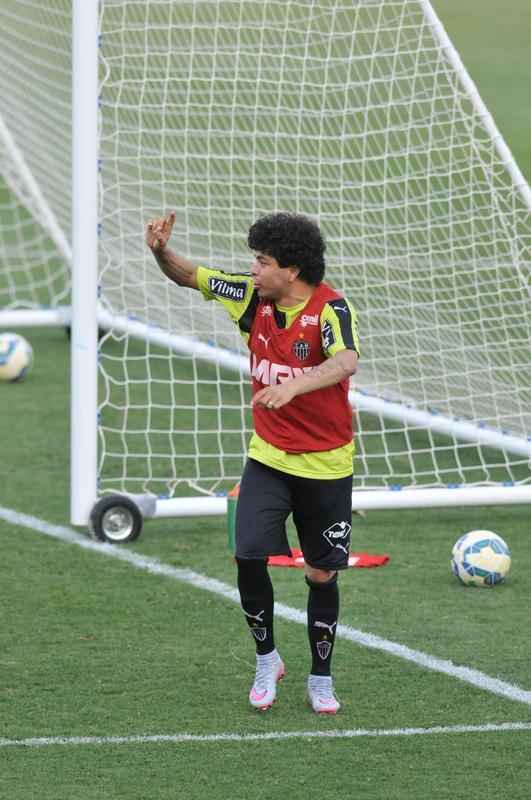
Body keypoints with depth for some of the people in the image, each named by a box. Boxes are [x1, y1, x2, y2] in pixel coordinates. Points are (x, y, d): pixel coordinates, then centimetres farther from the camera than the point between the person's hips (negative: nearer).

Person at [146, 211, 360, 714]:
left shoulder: (330, 308, -20)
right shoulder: (253, 298, -3)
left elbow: (345, 362, -39)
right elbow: (190, 277, 8)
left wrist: (295, 385, -55)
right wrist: (161, 251, -13)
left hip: (325, 465, -4)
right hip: (268, 458, 4)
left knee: (321, 574, 7)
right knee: (250, 556, -11)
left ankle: (321, 679, 24)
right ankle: (266, 660, 11)